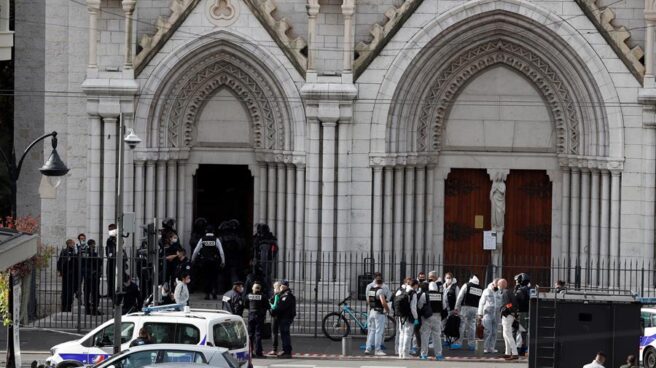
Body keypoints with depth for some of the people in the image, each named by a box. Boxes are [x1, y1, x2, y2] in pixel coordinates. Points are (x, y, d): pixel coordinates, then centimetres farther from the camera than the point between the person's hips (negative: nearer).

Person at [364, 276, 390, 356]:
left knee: (371, 331, 14)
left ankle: (368, 349, 14)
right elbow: (383, 302, -23)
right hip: (379, 313, -7)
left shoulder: (370, 290, 9)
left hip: (371, 311, 8)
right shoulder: (380, 290, -15)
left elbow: (368, 301, 20)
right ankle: (377, 350, 0)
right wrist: (387, 309, -7)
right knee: (379, 331, -2)